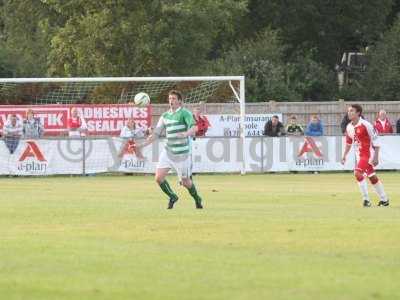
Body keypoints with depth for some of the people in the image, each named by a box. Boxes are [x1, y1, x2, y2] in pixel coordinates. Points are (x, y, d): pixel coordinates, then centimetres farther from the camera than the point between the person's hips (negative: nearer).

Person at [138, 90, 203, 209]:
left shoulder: (185, 113, -8)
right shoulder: (165, 116, 11)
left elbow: (194, 128, -23)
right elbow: (155, 133, 13)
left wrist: (186, 134, -43)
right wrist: (143, 145, 4)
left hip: (182, 153, -5)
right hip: (168, 152, 5)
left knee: (185, 182, 3)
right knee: (159, 177, -7)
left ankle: (197, 199, 32)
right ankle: (172, 197, 17)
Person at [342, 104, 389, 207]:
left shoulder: (366, 125, -18)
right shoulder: (349, 127, 5)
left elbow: (375, 141, -16)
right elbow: (348, 142, 20)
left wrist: (376, 157, -19)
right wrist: (344, 156, 14)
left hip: (368, 153, -8)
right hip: (359, 155, 8)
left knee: (358, 173, -20)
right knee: (372, 177, 14)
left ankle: (366, 199, -13)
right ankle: (384, 199, 26)